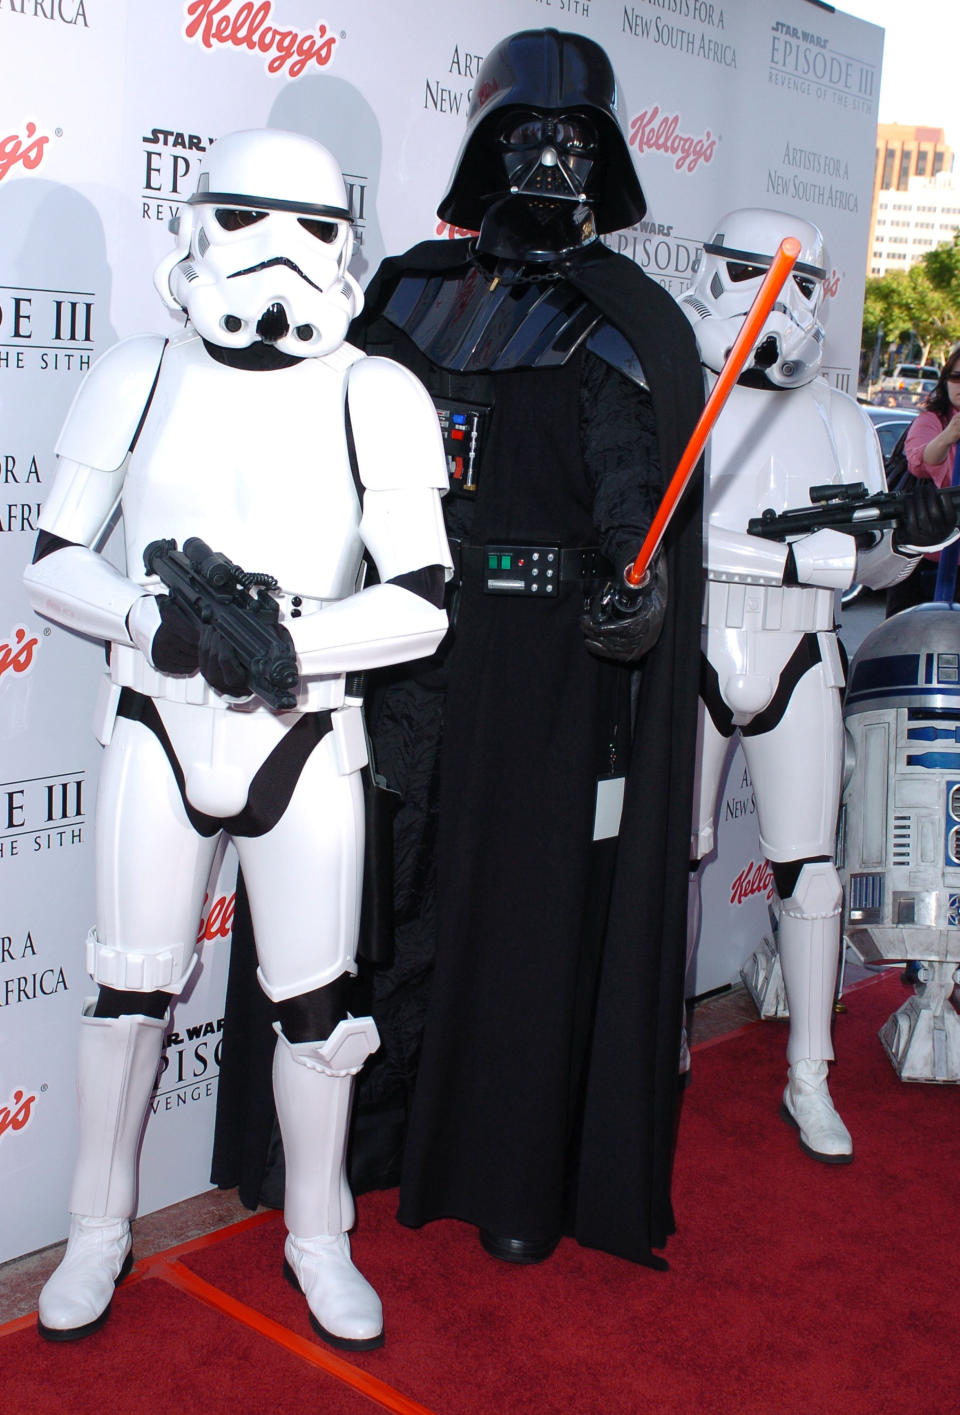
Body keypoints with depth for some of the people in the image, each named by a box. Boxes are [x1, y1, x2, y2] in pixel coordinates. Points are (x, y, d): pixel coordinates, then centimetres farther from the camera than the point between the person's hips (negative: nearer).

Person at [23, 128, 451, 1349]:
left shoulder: (375, 396, -6)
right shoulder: (135, 379, 0)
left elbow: (422, 605, -10)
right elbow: (52, 561, 2)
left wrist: (287, 640, -24)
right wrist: (154, 619, -16)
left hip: (304, 742, -1)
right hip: (157, 732, 1)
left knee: (315, 1005, 8)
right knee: (129, 989, 12)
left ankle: (318, 1239, 32)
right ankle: (98, 1232, 35)